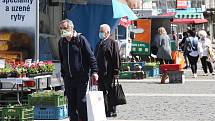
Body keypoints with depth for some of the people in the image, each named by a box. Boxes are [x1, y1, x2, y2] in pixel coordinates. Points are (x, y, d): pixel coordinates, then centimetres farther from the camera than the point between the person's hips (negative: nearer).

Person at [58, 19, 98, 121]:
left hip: (81, 77, -6)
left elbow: (91, 57, -6)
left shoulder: (80, 39, -6)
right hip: (68, 78, 6)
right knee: (71, 104, 7)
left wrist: (94, 72, -13)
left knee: (82, 102, -7)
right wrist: (63, 74, 18)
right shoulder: (61, 42, 12)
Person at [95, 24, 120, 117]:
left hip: (109, 73, -7)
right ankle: (104, 110, 15)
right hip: (100, 73, 7)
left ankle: (112, 111, 4)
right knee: (102, 92, 9)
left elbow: (116, 58, -9)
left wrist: (116, 71, -14)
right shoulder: (99, 44, 17)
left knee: (110, 92, -1)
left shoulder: (113, 43, -4)